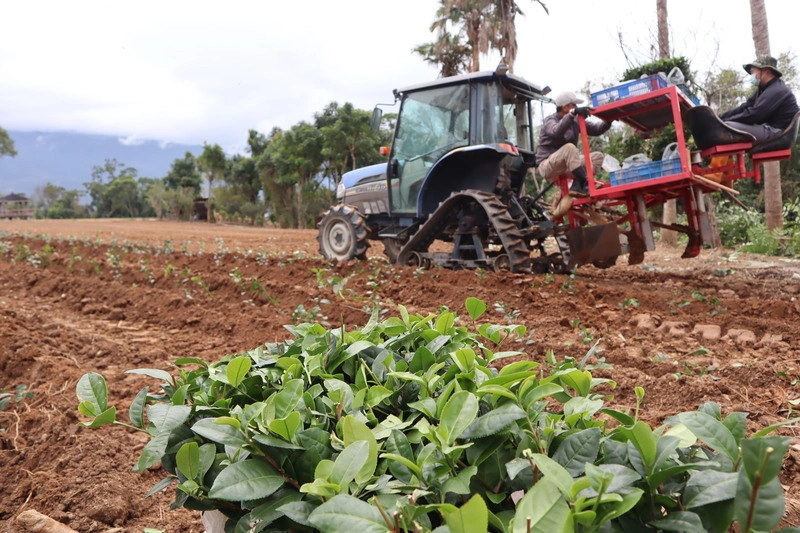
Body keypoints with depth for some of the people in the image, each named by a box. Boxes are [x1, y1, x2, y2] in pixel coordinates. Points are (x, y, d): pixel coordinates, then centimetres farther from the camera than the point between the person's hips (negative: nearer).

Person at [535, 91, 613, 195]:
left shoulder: (575, 121, 9)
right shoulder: (550, 121, -12)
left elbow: (595, 129, 3)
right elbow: (556, 131, -37)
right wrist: (572, 113, -45)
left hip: (567, 164, 7)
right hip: (547, 166, -7)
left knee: (598, 156, -8)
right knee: (569, 147, -34)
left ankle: (577, 186, -23)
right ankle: (584, 184, -35)